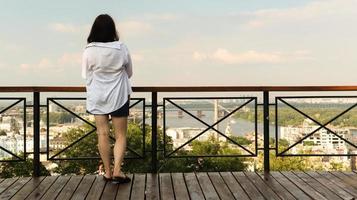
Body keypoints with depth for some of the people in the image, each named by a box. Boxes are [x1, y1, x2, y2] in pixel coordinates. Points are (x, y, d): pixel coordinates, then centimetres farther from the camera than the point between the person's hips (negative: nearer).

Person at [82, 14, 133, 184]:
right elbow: (129, 73, 3)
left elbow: (86, 76, 1)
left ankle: (107, 171, 16)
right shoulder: (121, 48, -12)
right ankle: (117, 170, -3)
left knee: (103, 134, 10)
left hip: (97, 97, 1)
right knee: (121, 135, 8)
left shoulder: (89, 51, -11)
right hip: (118, 97, -1)